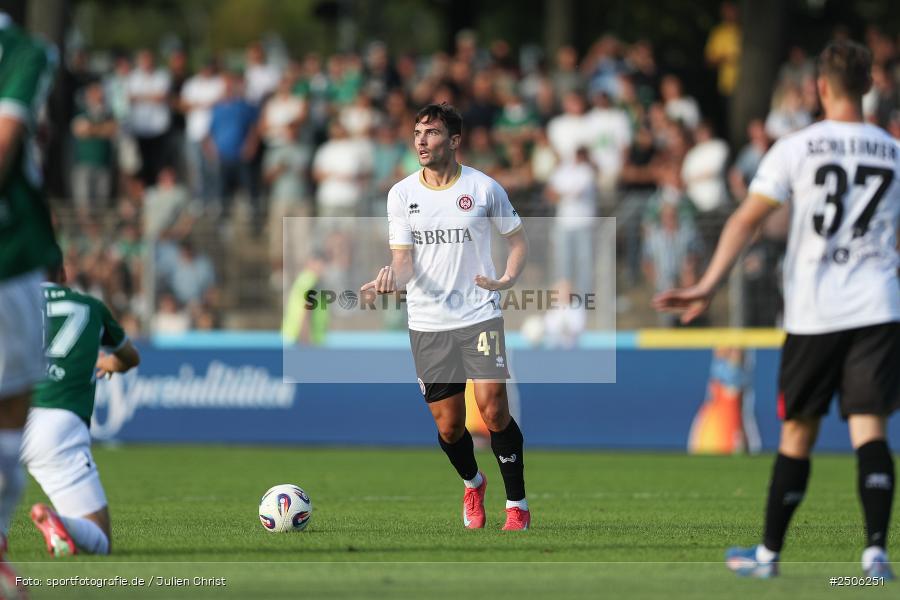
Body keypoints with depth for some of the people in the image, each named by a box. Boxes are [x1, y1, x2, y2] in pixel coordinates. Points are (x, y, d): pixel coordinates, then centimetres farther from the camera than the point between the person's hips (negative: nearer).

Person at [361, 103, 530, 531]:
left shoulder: (483, 188, -2)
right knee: (449, 427, 4)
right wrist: (391, 278, -28)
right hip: (427, 323, 2)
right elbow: (404, 259, -4)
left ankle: (517, 505, 2)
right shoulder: (401, 194, 1)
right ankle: (472, 485, 35)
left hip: (479, 316, -2)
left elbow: (518, 238, 10)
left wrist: (507, 279, -9)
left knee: (493, 410, -13)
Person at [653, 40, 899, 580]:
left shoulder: (795, 149, 0)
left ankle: (769, 553, 21)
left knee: (798, 433, 10)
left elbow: (747, 220, -7)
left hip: (814, 312, -1)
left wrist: (708, 285, -8)